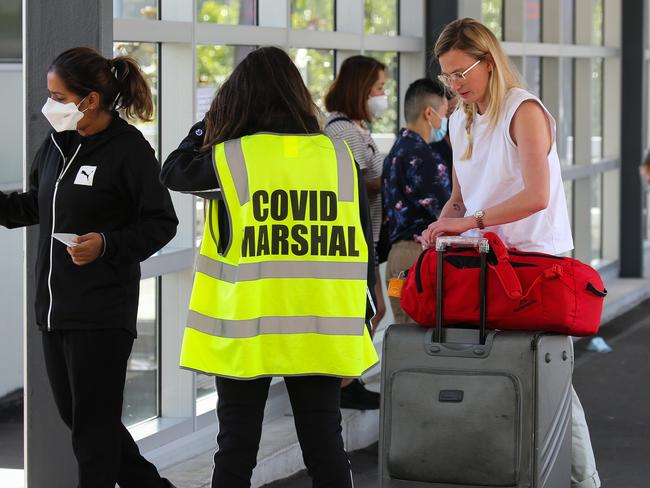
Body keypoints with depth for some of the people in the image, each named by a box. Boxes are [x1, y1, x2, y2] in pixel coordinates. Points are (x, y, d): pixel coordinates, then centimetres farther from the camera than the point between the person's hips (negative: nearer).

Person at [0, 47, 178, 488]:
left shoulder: (128, 149, -13)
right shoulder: (56, 144, 8)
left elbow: (161, 223, -10)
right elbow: (36, 206, 19)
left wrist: (106, 245, -22)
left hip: (102, 314, -8)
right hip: (54, 307, 8)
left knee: (93, 427, 0)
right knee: (76, 416, 16)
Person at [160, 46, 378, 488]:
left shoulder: (230, 158, -7)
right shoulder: (338, 156, 1)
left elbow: (174, 173, 13)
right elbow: (362, 248, 6)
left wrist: (208, 125, 23)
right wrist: (358, 325, 14)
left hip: (248, 331, -2)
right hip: (322, 332, 2)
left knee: (236, 450, 8)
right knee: (325, 445, 7)